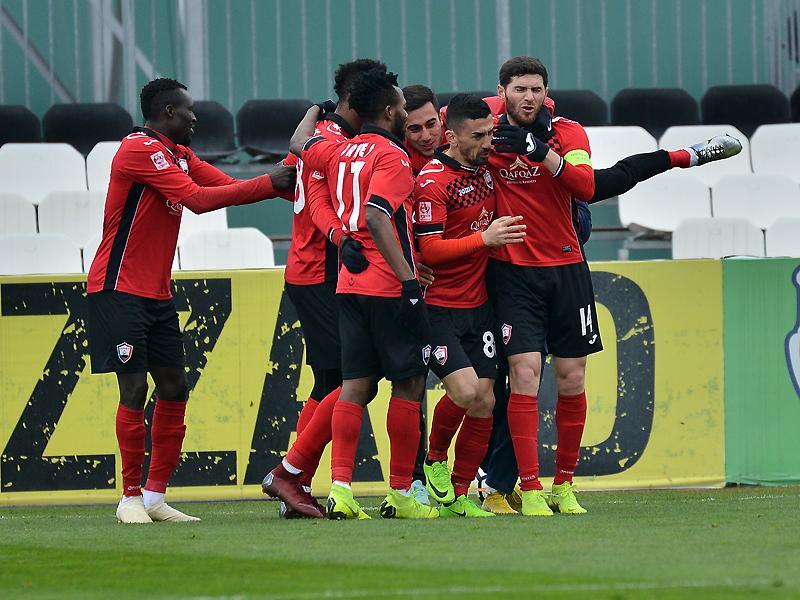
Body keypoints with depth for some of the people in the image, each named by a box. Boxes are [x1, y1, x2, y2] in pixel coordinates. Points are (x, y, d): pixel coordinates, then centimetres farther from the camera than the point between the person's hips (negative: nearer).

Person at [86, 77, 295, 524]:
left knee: (174, 388, 7)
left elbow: (230, 186, 10)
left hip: (157, 294, 10)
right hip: (120, 290, -10)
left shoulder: (179, 155, 15)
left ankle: (156, 496, 12)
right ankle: (131, 498, -4)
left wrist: (284, 183, -6)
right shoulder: (142, 150, -15)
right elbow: (198, 199, -22)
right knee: (135, 389, -11)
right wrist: (268, 185, -19)